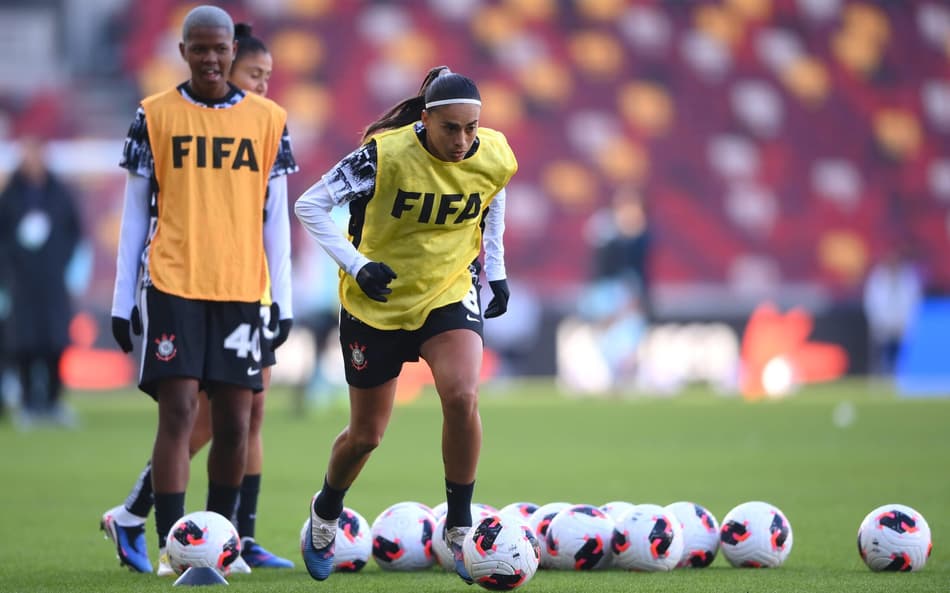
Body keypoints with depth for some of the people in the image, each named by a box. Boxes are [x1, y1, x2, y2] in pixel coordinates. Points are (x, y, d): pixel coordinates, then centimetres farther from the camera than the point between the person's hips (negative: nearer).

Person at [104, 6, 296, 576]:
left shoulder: (267, 119, 8)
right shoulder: (155, 116, 4)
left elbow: (275, 215, 12)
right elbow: (135, 212, 8)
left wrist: (283, 299, 8)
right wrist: (123, 297, 4)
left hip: (243, 291, 2)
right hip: (173, 286, -2)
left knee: (235, 421, 2)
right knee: (179, 411, -10)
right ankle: (171, 546, -10)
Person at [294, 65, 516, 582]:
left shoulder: (494, 157, -11)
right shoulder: (385, 155, -24)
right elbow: (309, 206, -17)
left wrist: (496, 272, 10)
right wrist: (358, 266, -24)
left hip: (450, 293, 2)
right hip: (375, 303, -2)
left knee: (461, 397, -25)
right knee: (366, 434, 8)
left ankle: (459, 527, -9)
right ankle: (325, 513, 40)